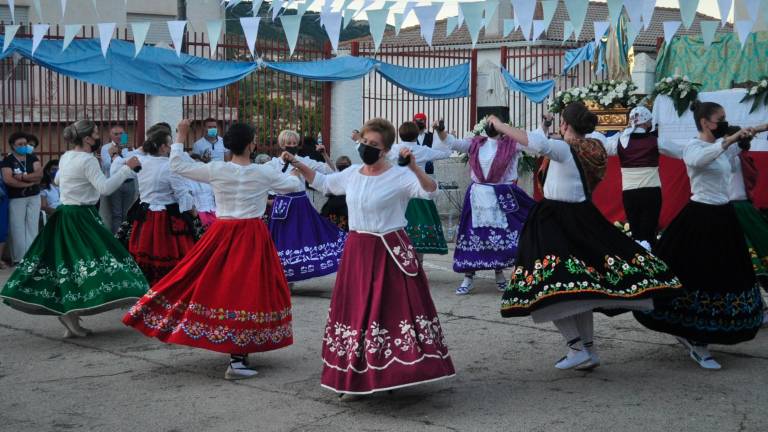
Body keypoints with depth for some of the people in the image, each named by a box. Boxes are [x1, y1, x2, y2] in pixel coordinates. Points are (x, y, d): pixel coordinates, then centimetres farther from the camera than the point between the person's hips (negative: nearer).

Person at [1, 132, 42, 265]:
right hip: (16, 198, -3)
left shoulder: (32, 157, 6)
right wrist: (30, 182, -15)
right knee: (18, 228, -1)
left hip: (34, 197, 3)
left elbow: (39, 173, -8)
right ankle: (19, 258, 5)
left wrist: (22, 177, -19)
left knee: (32, 227, 5)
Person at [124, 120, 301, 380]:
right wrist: (293, 173, 34)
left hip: (222, 235, 2)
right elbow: (294, 185, 11)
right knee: (248, 290, -1)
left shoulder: (216, 170, -4)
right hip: (253, 237, -2)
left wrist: (180, 137, 18)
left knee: (217, 285, 15)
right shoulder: (263, 173, -5)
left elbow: (177, 166, 7)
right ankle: (238, 359, -4)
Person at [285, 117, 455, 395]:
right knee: (356, 309, 11)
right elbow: (323, 183, 25)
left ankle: (394, 374, 7)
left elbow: (430, 191, -23)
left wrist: (414, 168, -37)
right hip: (357, 249, 6)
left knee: (394, 308, -5)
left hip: (390, 252, -6)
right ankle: (357, 379, 23)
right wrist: (297, 164, 18)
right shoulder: (351, 174, 8)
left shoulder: (399, 177, -10)